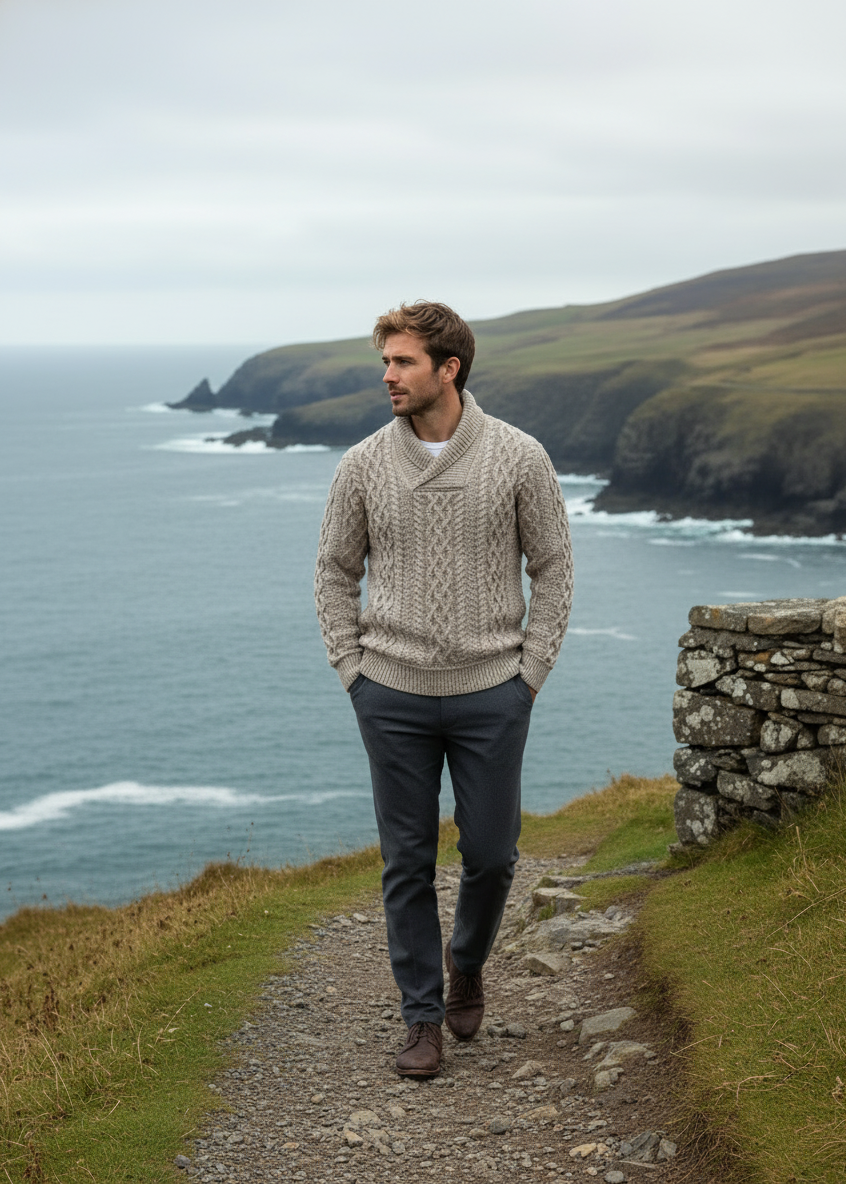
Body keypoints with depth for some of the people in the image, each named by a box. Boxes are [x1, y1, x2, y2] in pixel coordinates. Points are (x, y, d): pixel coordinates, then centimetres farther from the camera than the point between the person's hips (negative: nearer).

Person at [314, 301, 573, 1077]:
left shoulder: (519, 458, -6)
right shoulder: (364, 465, -1)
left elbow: (552, 569, 2)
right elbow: (336, 573, 9)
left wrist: (528, 676, -2)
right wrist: (354, 674, 2)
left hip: (490, 695, -1)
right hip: (394, 697, 1)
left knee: (491, 854, 6)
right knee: (408, 864, 5)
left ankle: (467, 964, 36)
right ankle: (424, 1019, 18)